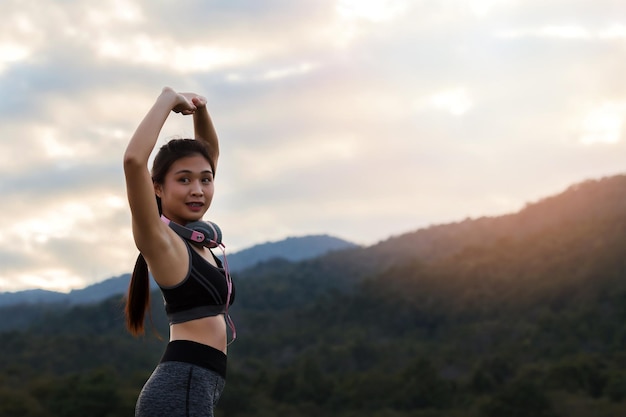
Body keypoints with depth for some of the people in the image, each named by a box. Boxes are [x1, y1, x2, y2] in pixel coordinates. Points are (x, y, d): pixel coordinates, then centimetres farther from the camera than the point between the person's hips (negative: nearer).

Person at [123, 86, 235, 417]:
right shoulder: (158, 239, -6)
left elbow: (210, 153, 27)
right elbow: (133, 160, -22)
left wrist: (200, 111, 11)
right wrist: (168, 100, -12)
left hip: (193, 388, 9)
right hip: (181, 389, -9)